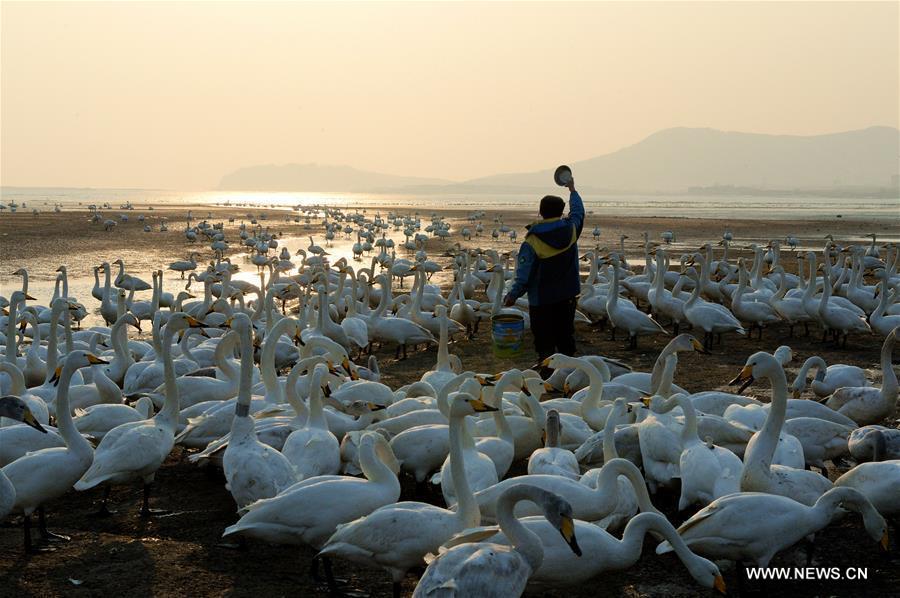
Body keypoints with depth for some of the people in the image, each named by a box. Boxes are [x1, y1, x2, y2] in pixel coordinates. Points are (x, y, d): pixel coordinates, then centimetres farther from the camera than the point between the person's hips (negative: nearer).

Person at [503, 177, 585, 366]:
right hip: (567, 296, 4)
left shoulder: (532, 241, -18)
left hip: (541, 299, -4)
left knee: (544, 341, 3)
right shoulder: (570, 230, -7)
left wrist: (513, 295, -6)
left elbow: (525, 274, -17)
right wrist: (572, 190, 32)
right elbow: (578, 210, 16)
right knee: (565, 335, 15)